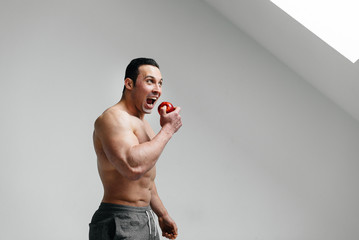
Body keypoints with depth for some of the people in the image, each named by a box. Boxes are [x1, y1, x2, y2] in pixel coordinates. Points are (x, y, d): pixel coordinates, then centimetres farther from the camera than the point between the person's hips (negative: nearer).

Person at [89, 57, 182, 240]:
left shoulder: (141, 124, 15)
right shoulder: (113, 118, -16)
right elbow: (133, 168, -34)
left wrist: (162, 214, 26)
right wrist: (167, 129, -23)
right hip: (120, 225, -9)